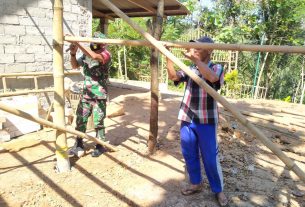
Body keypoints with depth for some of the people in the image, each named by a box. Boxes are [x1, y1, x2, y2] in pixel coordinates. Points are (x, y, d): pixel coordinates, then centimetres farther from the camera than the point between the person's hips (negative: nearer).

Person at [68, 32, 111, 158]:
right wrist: (73, 53, -1)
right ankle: (78, 145, 24)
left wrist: (77, 43, -33)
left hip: (99, 96, -6)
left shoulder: (105, 54, -10)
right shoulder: (86, 54, 9)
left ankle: (100, 146, 21)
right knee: (80, 120, 10)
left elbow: (94, 56, -33)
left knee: (98, 122, 4)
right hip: (85, 94, 6)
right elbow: (75, 66, 17)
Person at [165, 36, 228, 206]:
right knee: (189, 155, 14)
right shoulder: (190, 69, 11)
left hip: (206, 120, -4)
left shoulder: (216, 68, -2)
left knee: (210, 158, 4)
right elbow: (173, 76, -5)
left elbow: (212, 77, -26)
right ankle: (196, 184, 35)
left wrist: (195, 58, -26)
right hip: (187, 118, 5)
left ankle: (219, 190, 26)